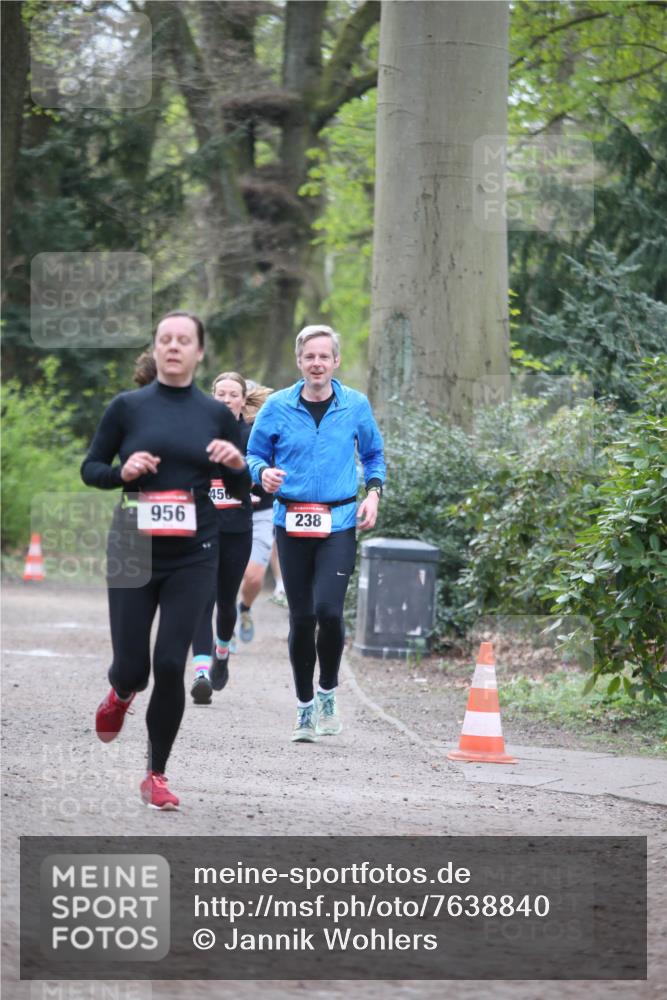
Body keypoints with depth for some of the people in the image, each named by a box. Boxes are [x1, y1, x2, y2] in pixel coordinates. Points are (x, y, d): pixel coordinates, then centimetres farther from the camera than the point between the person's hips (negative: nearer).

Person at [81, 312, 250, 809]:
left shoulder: (217, 413, 4)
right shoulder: (127, 407, 0)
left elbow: (242, 489, 10)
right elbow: (89, 469, 6)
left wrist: (237, 463, -11)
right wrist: (122, 471, -15)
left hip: (194, 556, 0)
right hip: (134, 551, 0)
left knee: (171, 665, -6)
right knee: (132, 666, -1)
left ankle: (157, 775, 10)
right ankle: (121, 693, 40)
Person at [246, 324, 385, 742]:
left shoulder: (356, 405, 3)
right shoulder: (278, 407, 1)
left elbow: (374, 455, 17)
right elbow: (255, 455, 10)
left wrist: (373, 492, 0)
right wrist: (264, 473, -12)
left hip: (339, 523, -1)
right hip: (292, 523, 1)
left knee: (329, 609, -17)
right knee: (301, 616, 3)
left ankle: (329, 692, 6)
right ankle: (305, 706, 18)